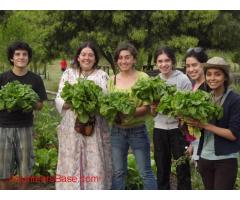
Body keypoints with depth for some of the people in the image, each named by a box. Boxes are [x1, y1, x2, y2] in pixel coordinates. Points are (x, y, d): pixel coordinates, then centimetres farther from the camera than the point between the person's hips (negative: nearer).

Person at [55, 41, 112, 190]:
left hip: (95, 129, -1)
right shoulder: (69, 74, 10)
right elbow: (59, 100, 4)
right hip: (72, 129, 1)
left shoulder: (103, 76, 8)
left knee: (95, 165, -1)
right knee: (71, 165, 3)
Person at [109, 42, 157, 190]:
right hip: (117, 131, 4)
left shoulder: (143, 78, -7)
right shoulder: (113, 79, 5)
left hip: (138, 131, -4)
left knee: (145, 172, 4)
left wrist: (130, 113, -26)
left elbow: (147, 107, -11)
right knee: (118, 172, 14)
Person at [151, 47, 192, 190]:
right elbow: (153, 113, 9)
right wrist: (153, 107, -13)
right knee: (162, 169, 13)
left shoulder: (183, 79, -6)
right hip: (160, 129, 4)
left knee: (183, 168, 1)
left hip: (178, 128, -4)